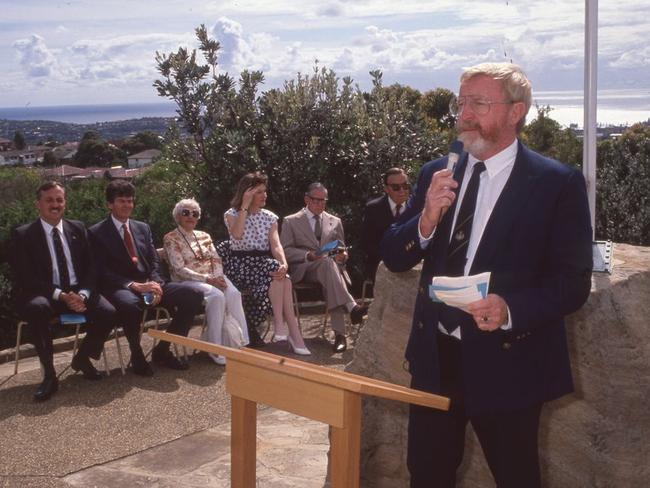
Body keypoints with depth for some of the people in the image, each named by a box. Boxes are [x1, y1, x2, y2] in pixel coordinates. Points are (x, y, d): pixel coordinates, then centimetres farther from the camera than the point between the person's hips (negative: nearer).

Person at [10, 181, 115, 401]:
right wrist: (61, 296, -21)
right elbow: (25, 278, -9)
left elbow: (91, 268, 8)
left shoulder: (78, 229, 11)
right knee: (38, 308, -38)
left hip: (78, 292, 4)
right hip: (44, 294, -3)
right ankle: (49, 375, -24)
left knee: (108, 312, -24)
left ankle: (82, 358, 5)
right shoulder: (23, 235, -1)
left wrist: (82, 295, -13)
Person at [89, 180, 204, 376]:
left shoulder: (143, 228, 18)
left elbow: (155, 262, 13)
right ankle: (137, 355, -14)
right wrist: (134, 285, -21)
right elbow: (103, 272, -8)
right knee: (129, 304, -43)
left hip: (149, 285, 6)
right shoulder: (97, 233, 1)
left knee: (194, 295, -17)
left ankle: (162, 350, -3)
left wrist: (155, 284, -9)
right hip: (121, 289, -6)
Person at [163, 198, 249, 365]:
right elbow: (180, 269, -9)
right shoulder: (170, 238, 1)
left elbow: (216, 260, 11)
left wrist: (218, 277, -11)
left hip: (213, 277, 5)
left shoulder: (204, 236, 19)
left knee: (233, 294, -28)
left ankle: (241, 341, -27)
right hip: (188, 281, -5)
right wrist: (206, 278, -18)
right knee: (217, 296, -35)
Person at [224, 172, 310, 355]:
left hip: (263, 265, 4)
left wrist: (284, 264, -25)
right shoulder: (232, 214, 2)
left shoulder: (270, 217, 11)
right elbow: (237, 235, -21)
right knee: (278, 274, -32)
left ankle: (280, 325, -30)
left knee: (281, 276, -32)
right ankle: (294, 335, -32)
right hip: (241, 266, -4)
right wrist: (245, 205, -15)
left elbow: (276, 245, -4)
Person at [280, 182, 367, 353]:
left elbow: (342, 250, 22)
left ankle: (339, 334, -43)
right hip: (303, 270, -3)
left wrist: (342, 255, -5)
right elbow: (285, 251, 2)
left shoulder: (335, 222, 22)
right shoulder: (291, 221, 12)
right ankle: (351, 307, -50)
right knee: (327, 262, -37)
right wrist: (308, 255, -16)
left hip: (331, 266, 3)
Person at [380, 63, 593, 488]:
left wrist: (510, 309, -27)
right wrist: (426, 219, -16)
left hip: (506, 361, -4)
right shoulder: (437, 175, 5)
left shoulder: (559, 183, -9)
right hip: (435, 356, 4)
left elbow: (574, 282, -10)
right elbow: (393, 258, 4)